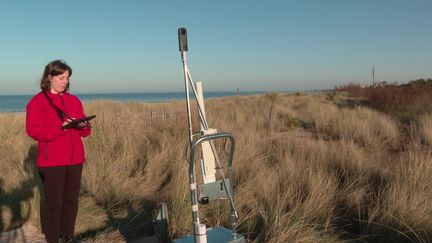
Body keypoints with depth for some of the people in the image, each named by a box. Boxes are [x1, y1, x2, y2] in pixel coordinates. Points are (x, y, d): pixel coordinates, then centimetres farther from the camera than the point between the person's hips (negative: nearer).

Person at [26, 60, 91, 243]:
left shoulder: (74, 100, 12)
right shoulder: (37, 101, -4)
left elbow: (85, 132, 13)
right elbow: (33, 130, -13)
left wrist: (84, 126, -10)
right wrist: (60, 127, -24)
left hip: (75, 159, 5)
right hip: (51, 161, -5)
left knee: (71, 200, 10)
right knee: (53, 202, 0)